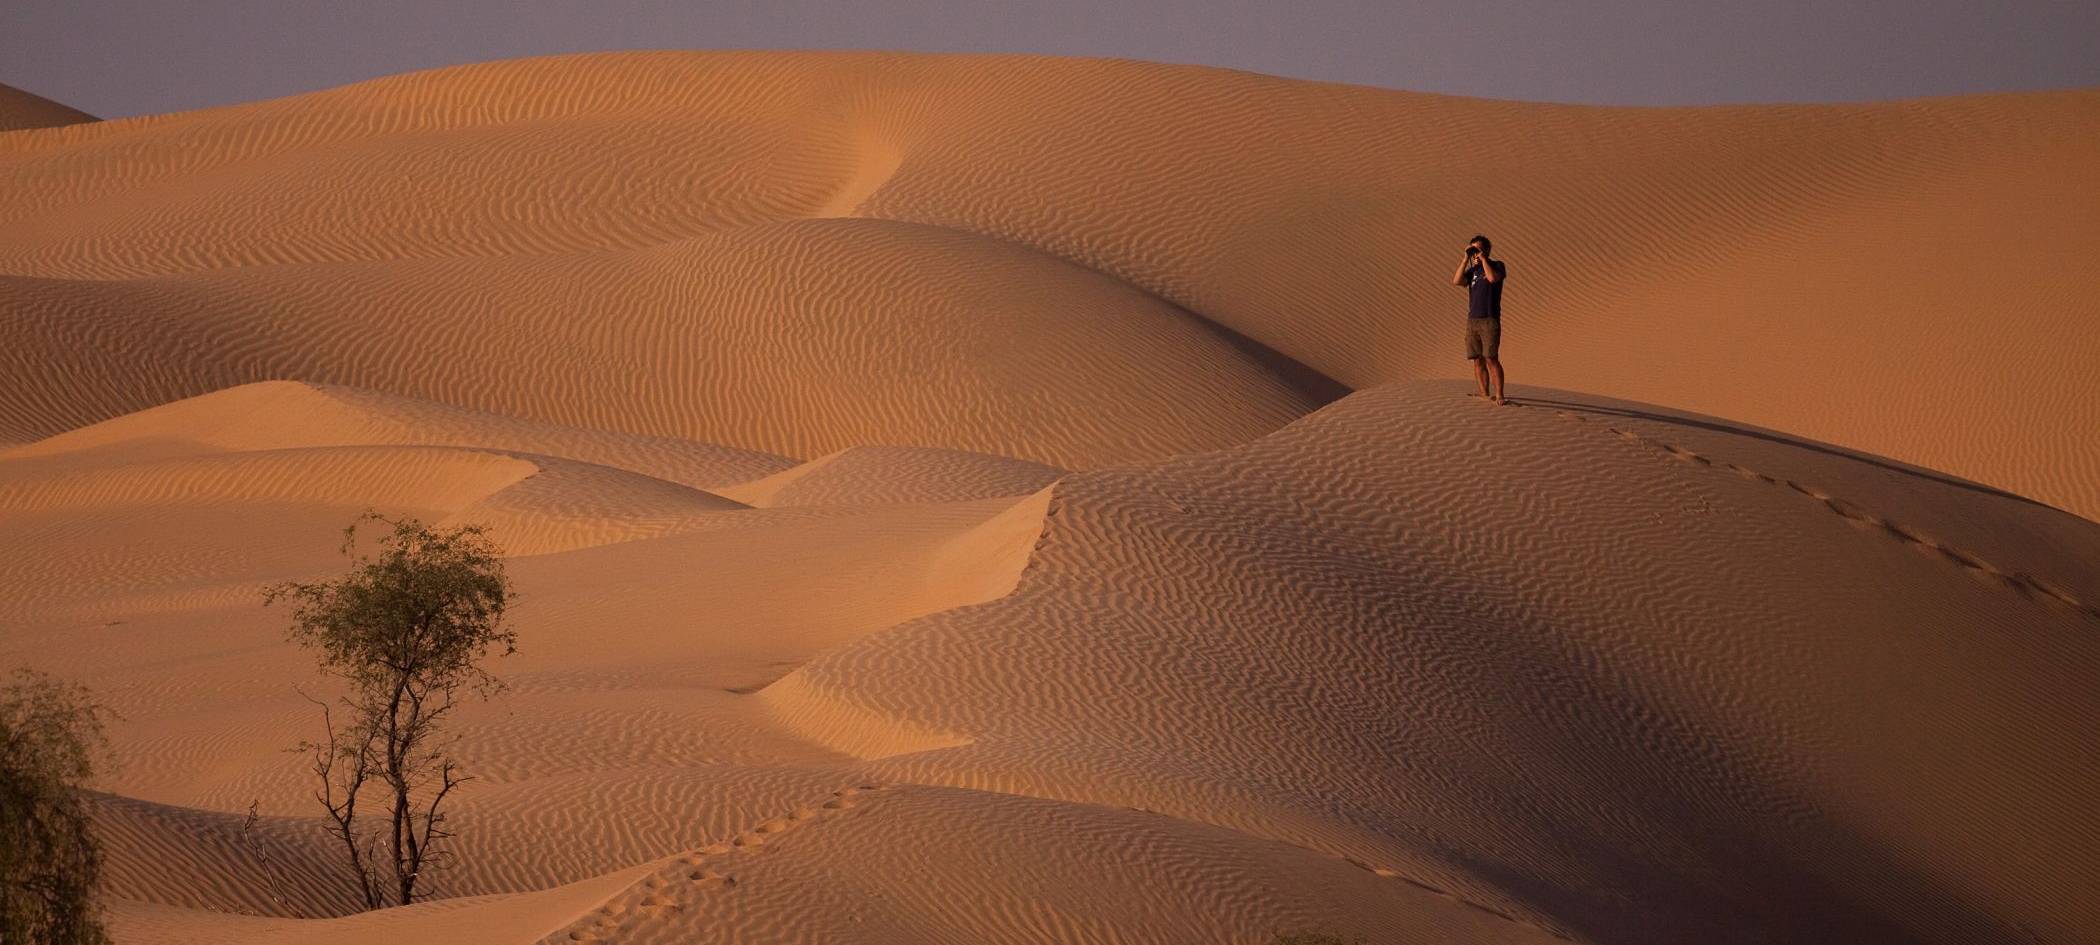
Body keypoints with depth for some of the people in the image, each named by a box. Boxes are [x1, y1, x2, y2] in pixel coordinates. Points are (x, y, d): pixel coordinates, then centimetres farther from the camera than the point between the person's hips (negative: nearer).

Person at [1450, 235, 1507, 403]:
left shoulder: (1497, 266, 2)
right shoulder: (1472, 270, 16)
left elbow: (1492, 277, -20)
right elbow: (1457, 281, 0)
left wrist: (1483, 258, -10)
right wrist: (1466, 259, -2)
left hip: (1490, 320, -6)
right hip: (1472, 319, 6)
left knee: (1491, 358, -14)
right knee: (1478, 360, 2)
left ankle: (1499, 396, -16)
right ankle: (1485, 395, 4)